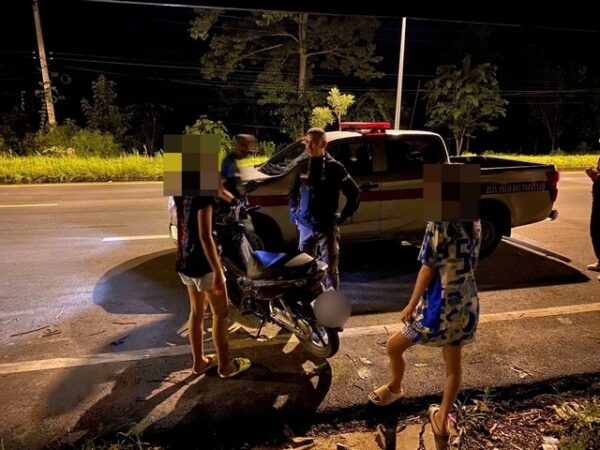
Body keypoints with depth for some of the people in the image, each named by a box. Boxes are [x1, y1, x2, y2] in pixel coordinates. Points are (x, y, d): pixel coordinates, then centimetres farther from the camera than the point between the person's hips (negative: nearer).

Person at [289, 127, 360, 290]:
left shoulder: (334, 167, -7)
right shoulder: (302, 166, 7)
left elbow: (354, 193, -5)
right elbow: (293, 191, 21)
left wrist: (343, 216, -5)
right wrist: (293, 212, 12)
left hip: (327, 226, -5)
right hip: (305, 226, 5)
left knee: (330, 268, 3)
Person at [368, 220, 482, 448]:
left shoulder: (439, 222, -16)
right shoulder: (475, 222, 4)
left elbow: (428, 268, -15)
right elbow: (468, 263, 10)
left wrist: (411, 305, -8)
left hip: (441, 305, -7)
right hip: (468, 305, 7)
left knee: (394, 346, 15)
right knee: (453, 363, 20)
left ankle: (394, 388, 39)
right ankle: (442, 421, 30)